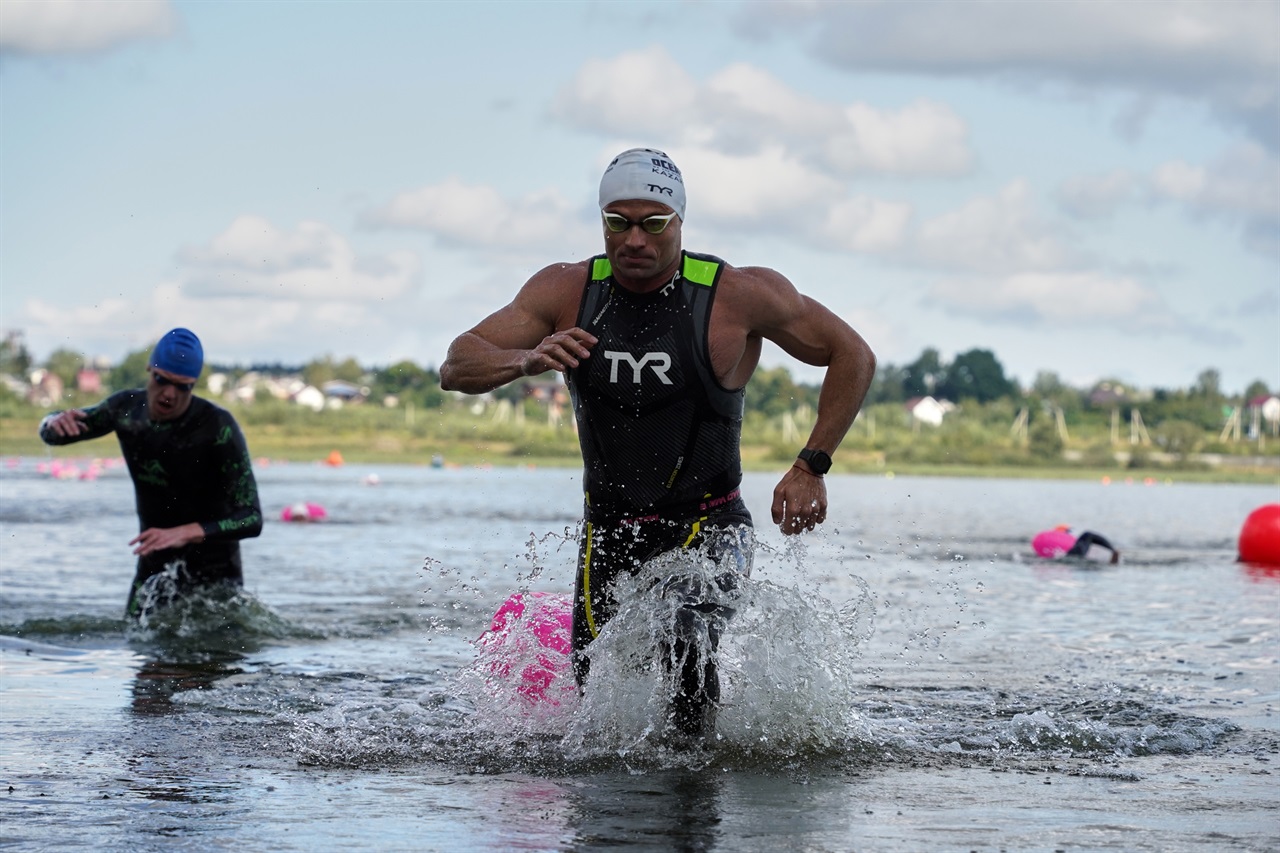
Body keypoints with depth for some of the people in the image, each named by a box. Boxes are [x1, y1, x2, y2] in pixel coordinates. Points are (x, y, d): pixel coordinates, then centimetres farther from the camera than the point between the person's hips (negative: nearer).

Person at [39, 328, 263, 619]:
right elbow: (50, 435, 10)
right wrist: (56, 422, -16)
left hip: (214, 574, -4)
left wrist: (184, 534, -40)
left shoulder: (218, 427, -22)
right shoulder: (127, 407, -6)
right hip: (154, 566, 4)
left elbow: (251, 520, -26)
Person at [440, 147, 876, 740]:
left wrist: (810, 467, -10)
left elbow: (853, 357, -3)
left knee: (686, 644, -30)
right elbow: (455, 368, -9)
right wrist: (526, 361, -31)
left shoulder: (739, 296, -14)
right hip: (608, 531, 3)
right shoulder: (566, 292, -6)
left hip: (708, 528, -3)